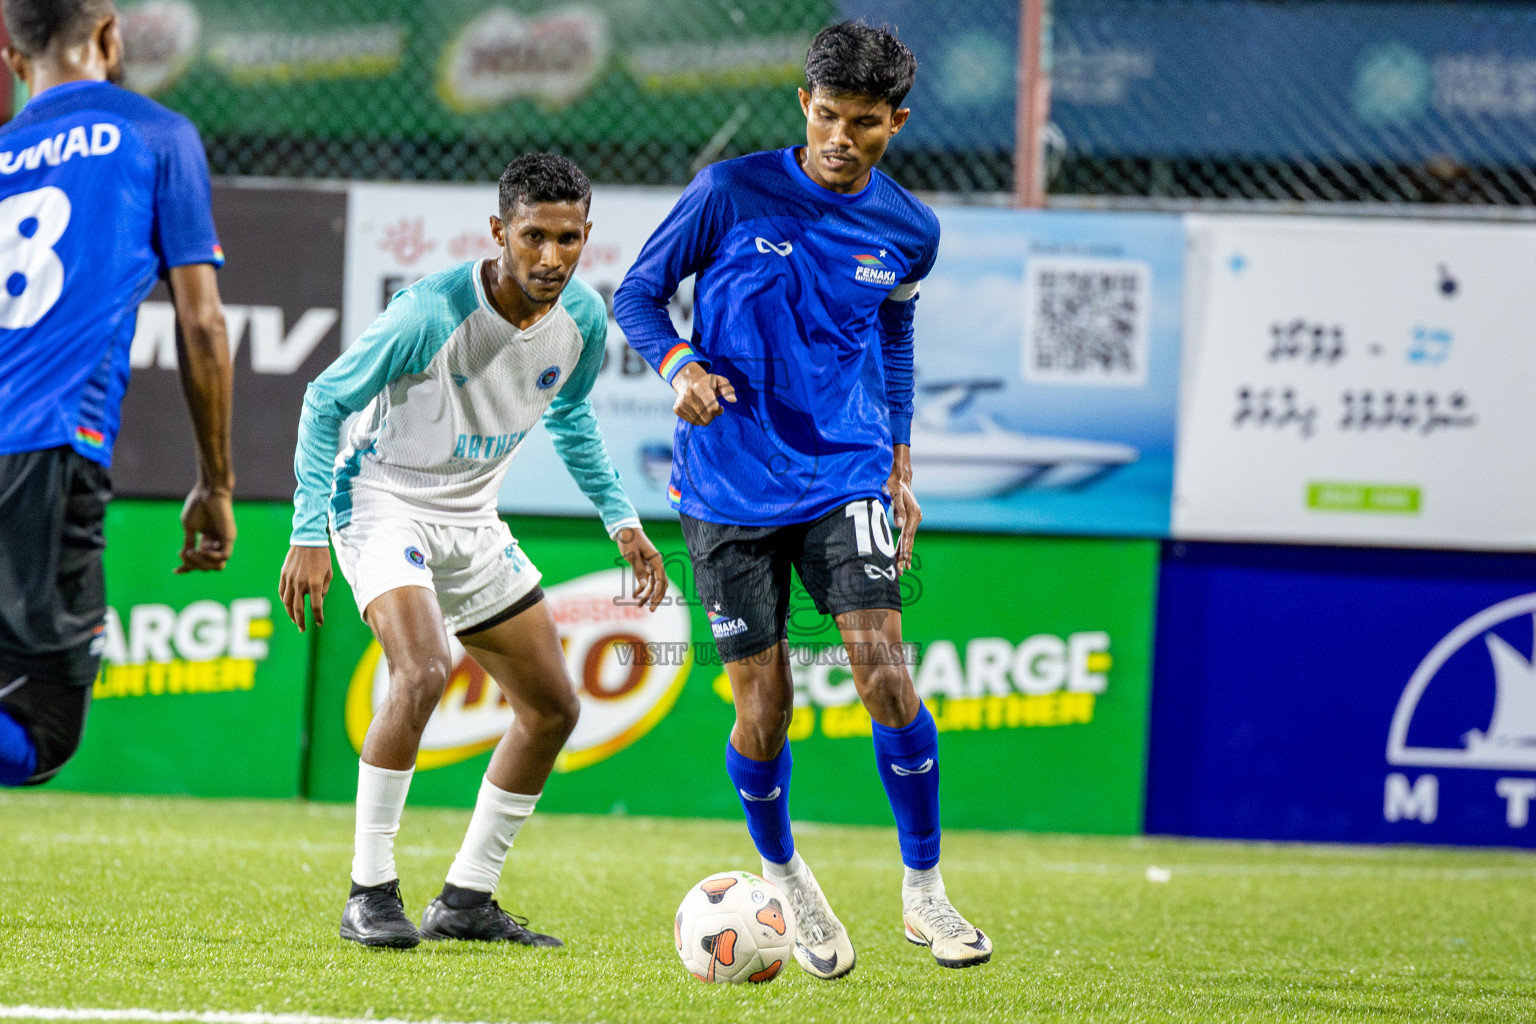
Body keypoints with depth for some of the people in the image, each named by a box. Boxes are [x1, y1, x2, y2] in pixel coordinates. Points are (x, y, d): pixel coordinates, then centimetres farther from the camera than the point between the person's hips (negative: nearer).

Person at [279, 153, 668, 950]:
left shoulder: (582, 319, -7)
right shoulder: (431, 312, -26)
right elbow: (325, 399, -15)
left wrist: (621, 521, 10)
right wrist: (309, 534, -19)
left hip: (472, 520, 7)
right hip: (384, 503, -7)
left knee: (553, 707, 6)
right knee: (423, 672, -30)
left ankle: (467, 900, 17)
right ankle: (369, 896, -21)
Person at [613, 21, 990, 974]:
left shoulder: (909, 232, 2)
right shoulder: (730, 194, -7)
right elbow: (638, 294, 2)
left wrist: (900, 468, 17)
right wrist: (681, 366, -18)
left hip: (847, 476, 1)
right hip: (730, 491, -1)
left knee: (885, 674, -15)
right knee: (765, 708, 0)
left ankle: (925, 890, 1)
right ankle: (783, 876, 28)